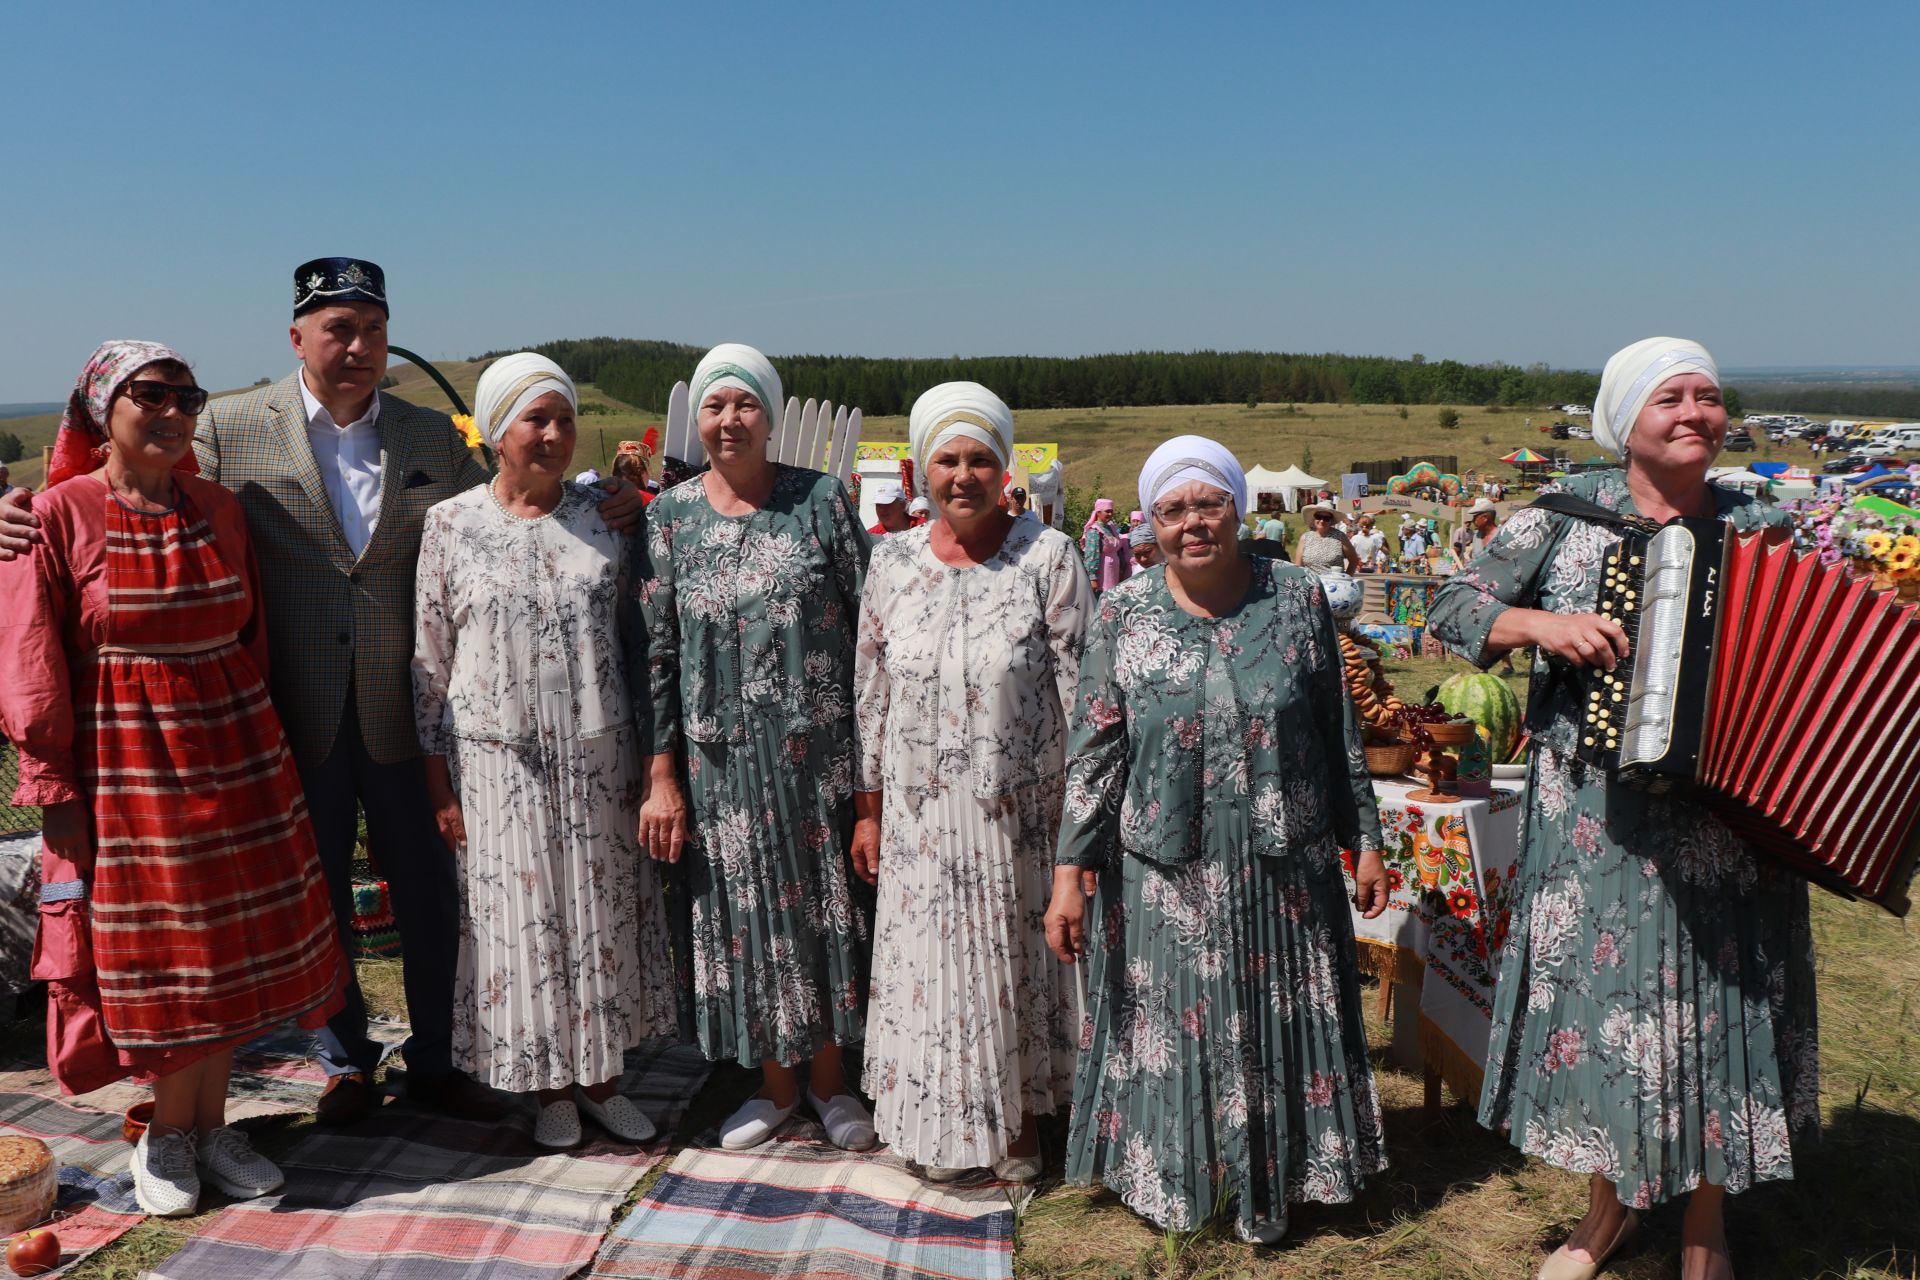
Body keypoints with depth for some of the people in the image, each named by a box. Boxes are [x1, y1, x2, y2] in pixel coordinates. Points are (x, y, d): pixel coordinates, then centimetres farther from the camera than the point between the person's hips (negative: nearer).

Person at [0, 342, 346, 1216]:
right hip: (124, 764, -4)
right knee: (156, 953, 5)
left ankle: (207, 1124, 25)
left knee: (232, 944, 9)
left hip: (234, 755, 4)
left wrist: (261, 741, 9)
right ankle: (169, 1134, 25)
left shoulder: (219, 511, 5)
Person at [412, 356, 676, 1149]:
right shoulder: (451, 525, -3)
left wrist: (642, 753, 3)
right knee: (520, 917, 7)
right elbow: (429, 660, -1)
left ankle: (601, 1079, 28)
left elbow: (634, 638, 6)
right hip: (501, 762, -2)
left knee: (604, 913, 10)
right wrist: (440, 783, -3)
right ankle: (550, 1087, 25)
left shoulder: (601, 518, 2)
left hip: (599, 756, 2)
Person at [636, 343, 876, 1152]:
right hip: (721, 757, 1)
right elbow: (656, 652, 1)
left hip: (817, 750, -1)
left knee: (823, 903, 9)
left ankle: (830, 1079, 29)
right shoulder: (671, 515, 1)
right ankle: (776, 1084, 30)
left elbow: (868, 627, -1)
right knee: (743, 913, 10)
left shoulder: (821, 500, -2)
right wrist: (662, 776, -3)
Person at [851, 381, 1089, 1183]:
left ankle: (1020, 1124, 33)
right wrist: (868, 809, 6)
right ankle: (944, 1125, 34)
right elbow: (871, 694, 5)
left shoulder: (1048, 558, -9)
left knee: (1017, 960, 12)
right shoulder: (893, 563, 0)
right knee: (930, 963, 12)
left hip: (1020, 809, -2)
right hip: (921, 815, 3)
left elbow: (1079, 693, -8)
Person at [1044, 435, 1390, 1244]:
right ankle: (1168, 1178, 36)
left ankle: (1268, 1189, 37)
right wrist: (1070, 868, -9)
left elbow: (1340, 733, 3)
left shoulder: (1298, 598, -2)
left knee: (1278, 1026, 14)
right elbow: (1094, 750, -4)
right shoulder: (1123, 614, -4)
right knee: (1170, 1028, 12)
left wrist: (1366, 840, 4)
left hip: (1284, 868, 1)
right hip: (1166, 875, 0)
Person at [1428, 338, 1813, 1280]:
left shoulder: (1759, 530, 4)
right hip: (1596, 822, -1)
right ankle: (1610, 1203, 34)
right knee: (1600, 998, 9)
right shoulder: (1566, 517, -1)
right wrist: (1539, 622, -20)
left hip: (1725, 825, 1)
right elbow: (1451, 608, -2)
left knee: (1717, 1010, 9)